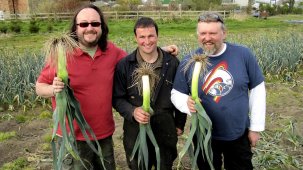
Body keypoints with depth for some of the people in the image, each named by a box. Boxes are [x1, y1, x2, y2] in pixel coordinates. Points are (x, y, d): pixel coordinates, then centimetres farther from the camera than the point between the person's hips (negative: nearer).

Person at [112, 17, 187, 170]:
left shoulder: (172, 63, -2)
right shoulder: (124, 65, -7)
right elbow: (117, 98, -3)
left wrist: (180, 123, 9)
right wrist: (132, 112, -21)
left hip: (166, 130, 1)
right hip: (136, 131, -1)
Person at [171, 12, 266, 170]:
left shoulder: (243, 54, -11)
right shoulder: (188, 61, -10)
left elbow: (257, 89, -3)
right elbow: (176, 93, -3)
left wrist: (256, 127, -1)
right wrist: (187, 103, -26)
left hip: (239, 134, 0)